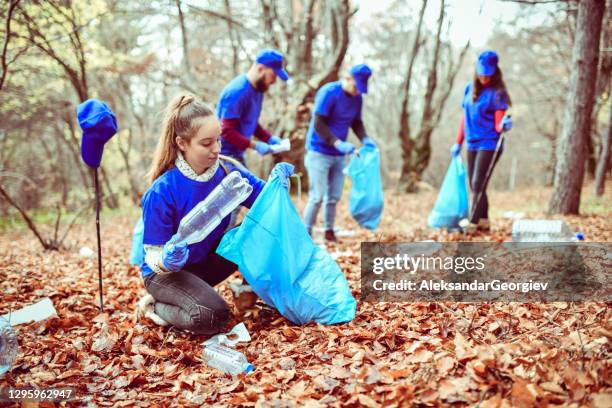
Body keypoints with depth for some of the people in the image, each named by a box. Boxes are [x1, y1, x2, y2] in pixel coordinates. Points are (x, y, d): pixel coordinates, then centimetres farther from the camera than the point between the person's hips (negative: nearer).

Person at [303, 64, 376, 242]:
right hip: (319, 152, -6)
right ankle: (306, 235, 1)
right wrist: (337, 143, -26)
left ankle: (329, 231, 18)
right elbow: (318, 124, -18)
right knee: (317, 197, -8)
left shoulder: (357, 98, 5)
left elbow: (356, 122, 16)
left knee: (334, 196, 7)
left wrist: (365, 139, -3)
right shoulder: (328, 92, -15)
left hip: (338, 154, 6)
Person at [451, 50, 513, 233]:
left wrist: (503, 125, -34)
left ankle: (473, 223, -9)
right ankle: (484, 221, 19)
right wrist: (458, 142, 18)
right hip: (472, 144, 7)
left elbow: (498, 124, -11)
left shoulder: (497, 93, -8)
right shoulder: (469, 88, 9)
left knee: (478, 184, -11)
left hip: (489, 144, -7)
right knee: (474, 185, 10)